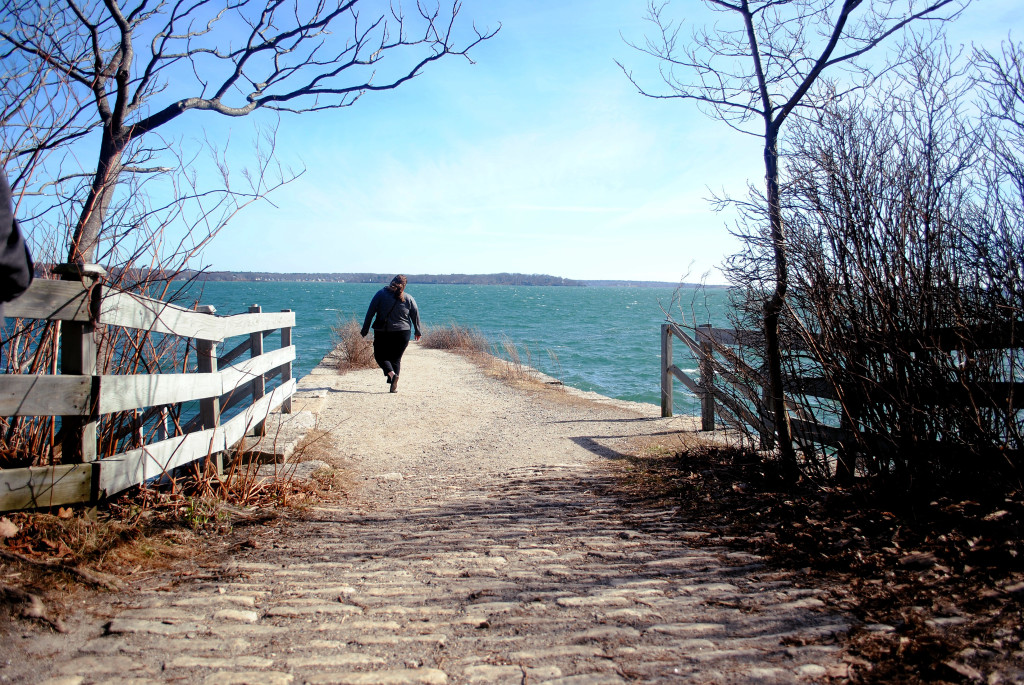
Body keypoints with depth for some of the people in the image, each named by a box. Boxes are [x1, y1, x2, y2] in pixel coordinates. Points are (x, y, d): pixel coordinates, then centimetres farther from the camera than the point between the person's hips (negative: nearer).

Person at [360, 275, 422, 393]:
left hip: (382, 333, -2)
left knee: (380, 356, 12)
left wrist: (365, 330, 3)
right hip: (403, 333, 2)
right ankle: (394, 386, 1)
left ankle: (391, 373, -15)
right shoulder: (408, 298, 2)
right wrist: (417, 332, 20)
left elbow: (370, 312, -3)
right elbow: (416, 316, 8)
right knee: (396, 358, 12)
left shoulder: (381, 294, -2)